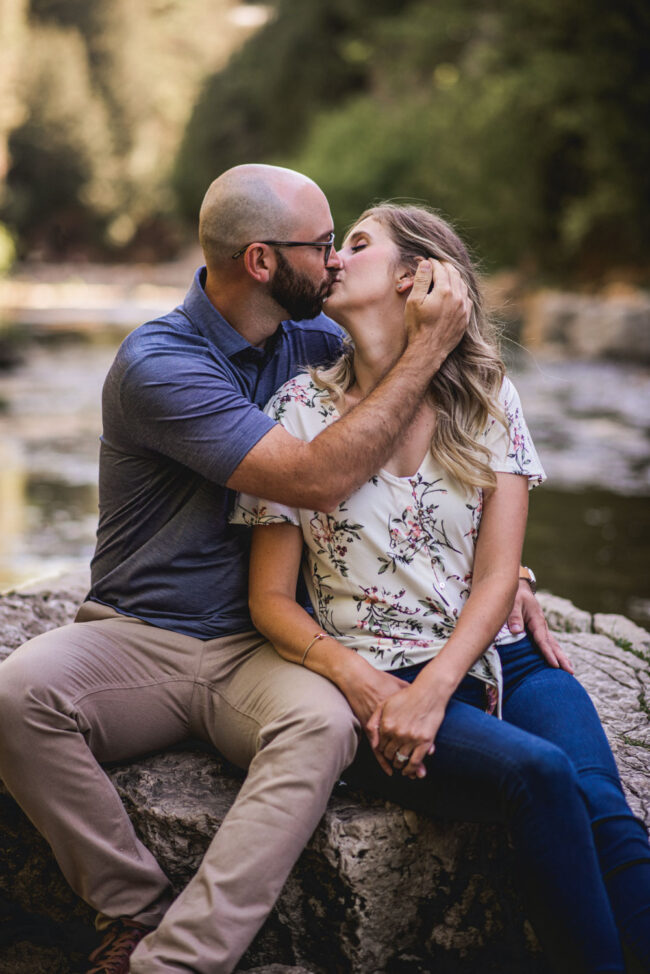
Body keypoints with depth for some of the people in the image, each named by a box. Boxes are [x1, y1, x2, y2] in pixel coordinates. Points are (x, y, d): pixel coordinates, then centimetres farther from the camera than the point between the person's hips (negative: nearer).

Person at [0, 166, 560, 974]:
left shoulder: (313, 340, 7)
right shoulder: (156, 364, -14)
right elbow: (317, 480, -23)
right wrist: (427, 349, -18)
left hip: (258, 649, 3)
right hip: (134, 635, -3)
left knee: (323, 722, -32)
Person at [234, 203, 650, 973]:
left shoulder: (487, 398, 9)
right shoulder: (301, 409, 5)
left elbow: (497, 575, 2)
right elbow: (271, 601, 4)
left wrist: (432, 690, -15)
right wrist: (362, 682, -14)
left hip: (495, 659, 2)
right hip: (378, 682, -2)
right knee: (540, 773, -29)